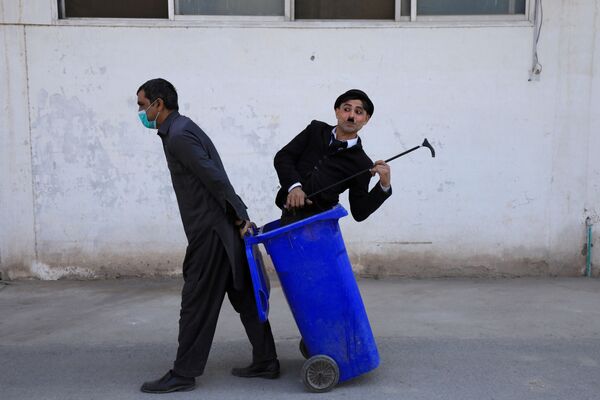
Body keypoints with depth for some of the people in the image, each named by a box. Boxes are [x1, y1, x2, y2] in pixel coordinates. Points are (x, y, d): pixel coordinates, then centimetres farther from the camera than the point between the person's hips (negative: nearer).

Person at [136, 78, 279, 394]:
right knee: (244, 297, 12)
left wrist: (239, 218, -14)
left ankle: (183, 374, 11)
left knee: (196, 303, 0)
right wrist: (239, 219, 15)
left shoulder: (178, 137, -15)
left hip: (211, 233, -10)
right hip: (223, 230, 10)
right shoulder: (183, 129, 17)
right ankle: (265, 362, 21)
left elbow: (215, 178, -20)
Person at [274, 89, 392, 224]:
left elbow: (359, 213, 0)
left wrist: (384, 186, -13)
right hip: (289, 211, 3)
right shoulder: (316, 130, 11)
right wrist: (293, 185, -10)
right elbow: (282, 156, 7)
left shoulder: (363, 165, 1)